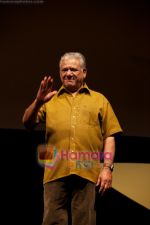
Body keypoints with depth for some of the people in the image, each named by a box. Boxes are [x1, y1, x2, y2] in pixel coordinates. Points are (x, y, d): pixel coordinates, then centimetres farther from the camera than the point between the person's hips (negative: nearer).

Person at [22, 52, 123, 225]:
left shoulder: (99, 100, 16)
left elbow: (109, 136, 10)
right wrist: (38, 101, -10)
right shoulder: (50, 100, 20)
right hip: (56, 172, 1)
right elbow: (27, 123, 9)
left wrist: (107, 168, -2)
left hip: (87, 172, -1)